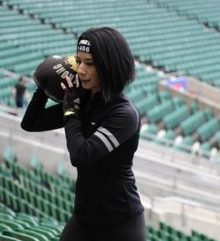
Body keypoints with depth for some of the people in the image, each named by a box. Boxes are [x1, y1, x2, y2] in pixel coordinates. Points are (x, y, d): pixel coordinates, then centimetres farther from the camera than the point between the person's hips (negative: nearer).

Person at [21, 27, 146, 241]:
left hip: (120, 223, -7)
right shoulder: (83, 102, 4)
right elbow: (30, 124, 13)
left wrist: (70, 112, -13)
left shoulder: (124, 114, -19)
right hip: (84, 217, 7)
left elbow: (80, 156, -26)